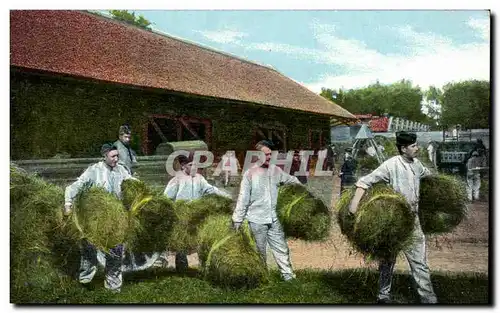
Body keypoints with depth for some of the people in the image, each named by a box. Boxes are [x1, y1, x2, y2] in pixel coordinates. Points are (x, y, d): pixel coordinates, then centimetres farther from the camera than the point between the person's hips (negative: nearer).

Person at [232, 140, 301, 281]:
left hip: (273, 219, 4)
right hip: (256, 220, -3)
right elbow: (243, 198, -9)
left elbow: (291, 180, 19)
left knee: (281, 249, 6)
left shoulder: (275, 170, 2)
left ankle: (288, 276, 13)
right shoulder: (250, 173, -9)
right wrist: (237, 219, -9)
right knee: (260, 251, 10)